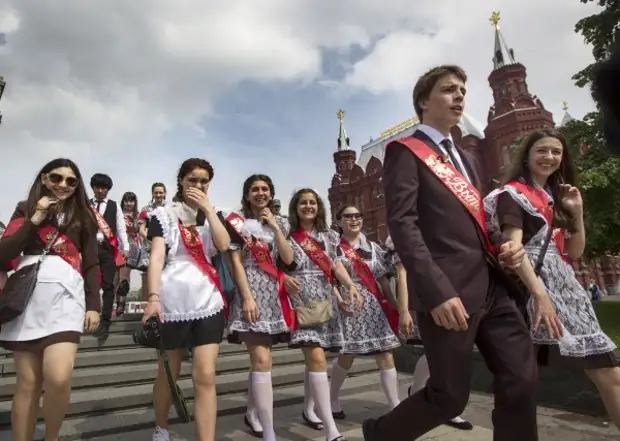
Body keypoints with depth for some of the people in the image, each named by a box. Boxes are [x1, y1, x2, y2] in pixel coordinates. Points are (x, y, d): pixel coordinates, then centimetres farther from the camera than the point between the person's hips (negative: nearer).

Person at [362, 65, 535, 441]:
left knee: (522, 383, 5)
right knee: (451, 395, 1)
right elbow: (401, 224, -13)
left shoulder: (466, 159, 24)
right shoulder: (405, 151, -1)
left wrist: (502, 244, 3)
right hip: (448, 291, -7)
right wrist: (436, 290, -22)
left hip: (491, 286, 8)